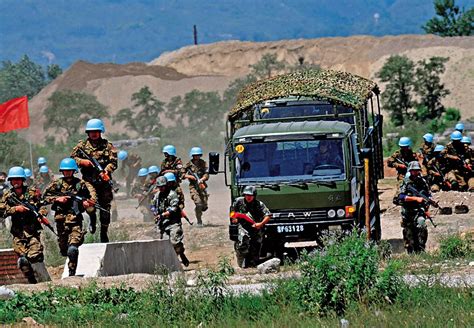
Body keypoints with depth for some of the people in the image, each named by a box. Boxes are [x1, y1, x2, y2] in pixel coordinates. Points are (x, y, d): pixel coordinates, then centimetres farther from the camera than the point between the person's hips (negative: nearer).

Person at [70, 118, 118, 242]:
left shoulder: (108, 146, 4)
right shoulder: (82, 145, 8)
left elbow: (113, 162, -2)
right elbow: (72, 158, 9)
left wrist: (105, 171, -20)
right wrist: (82, 161, -11)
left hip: (104, 181, 0)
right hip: (89, 181, 0)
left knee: (105, 208, 4)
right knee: (89, 205, -20)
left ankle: (104, 232, 19)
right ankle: (92, 218, 14)